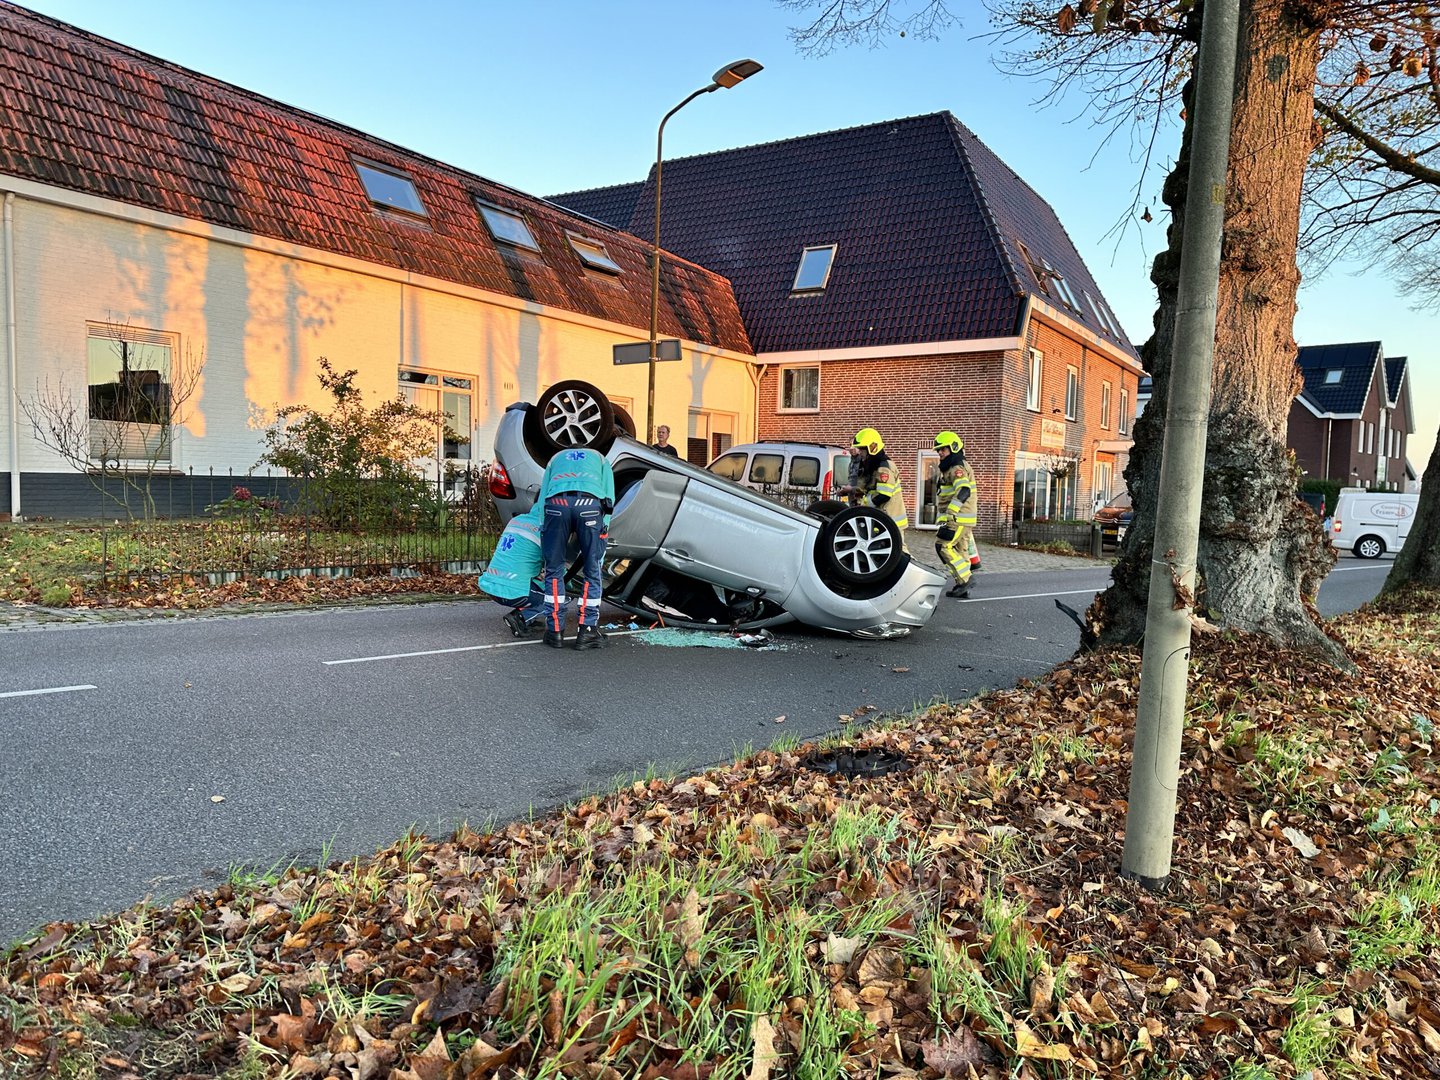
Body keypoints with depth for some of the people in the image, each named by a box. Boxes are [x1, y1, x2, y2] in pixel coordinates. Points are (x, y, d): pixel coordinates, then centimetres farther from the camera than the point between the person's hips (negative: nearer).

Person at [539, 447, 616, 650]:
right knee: (592, 572, 9)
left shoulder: (556, 458, 39)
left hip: (556, 503, 1)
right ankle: (587, 630, 8)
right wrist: (603, 529, 20)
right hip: (590, 503, -1)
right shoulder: (600, 459, 36)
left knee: (554, 571, 11)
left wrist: (543, 532, 26)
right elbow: (609, 499, 21)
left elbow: (542, 499, 27)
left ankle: (555, 631, 12)